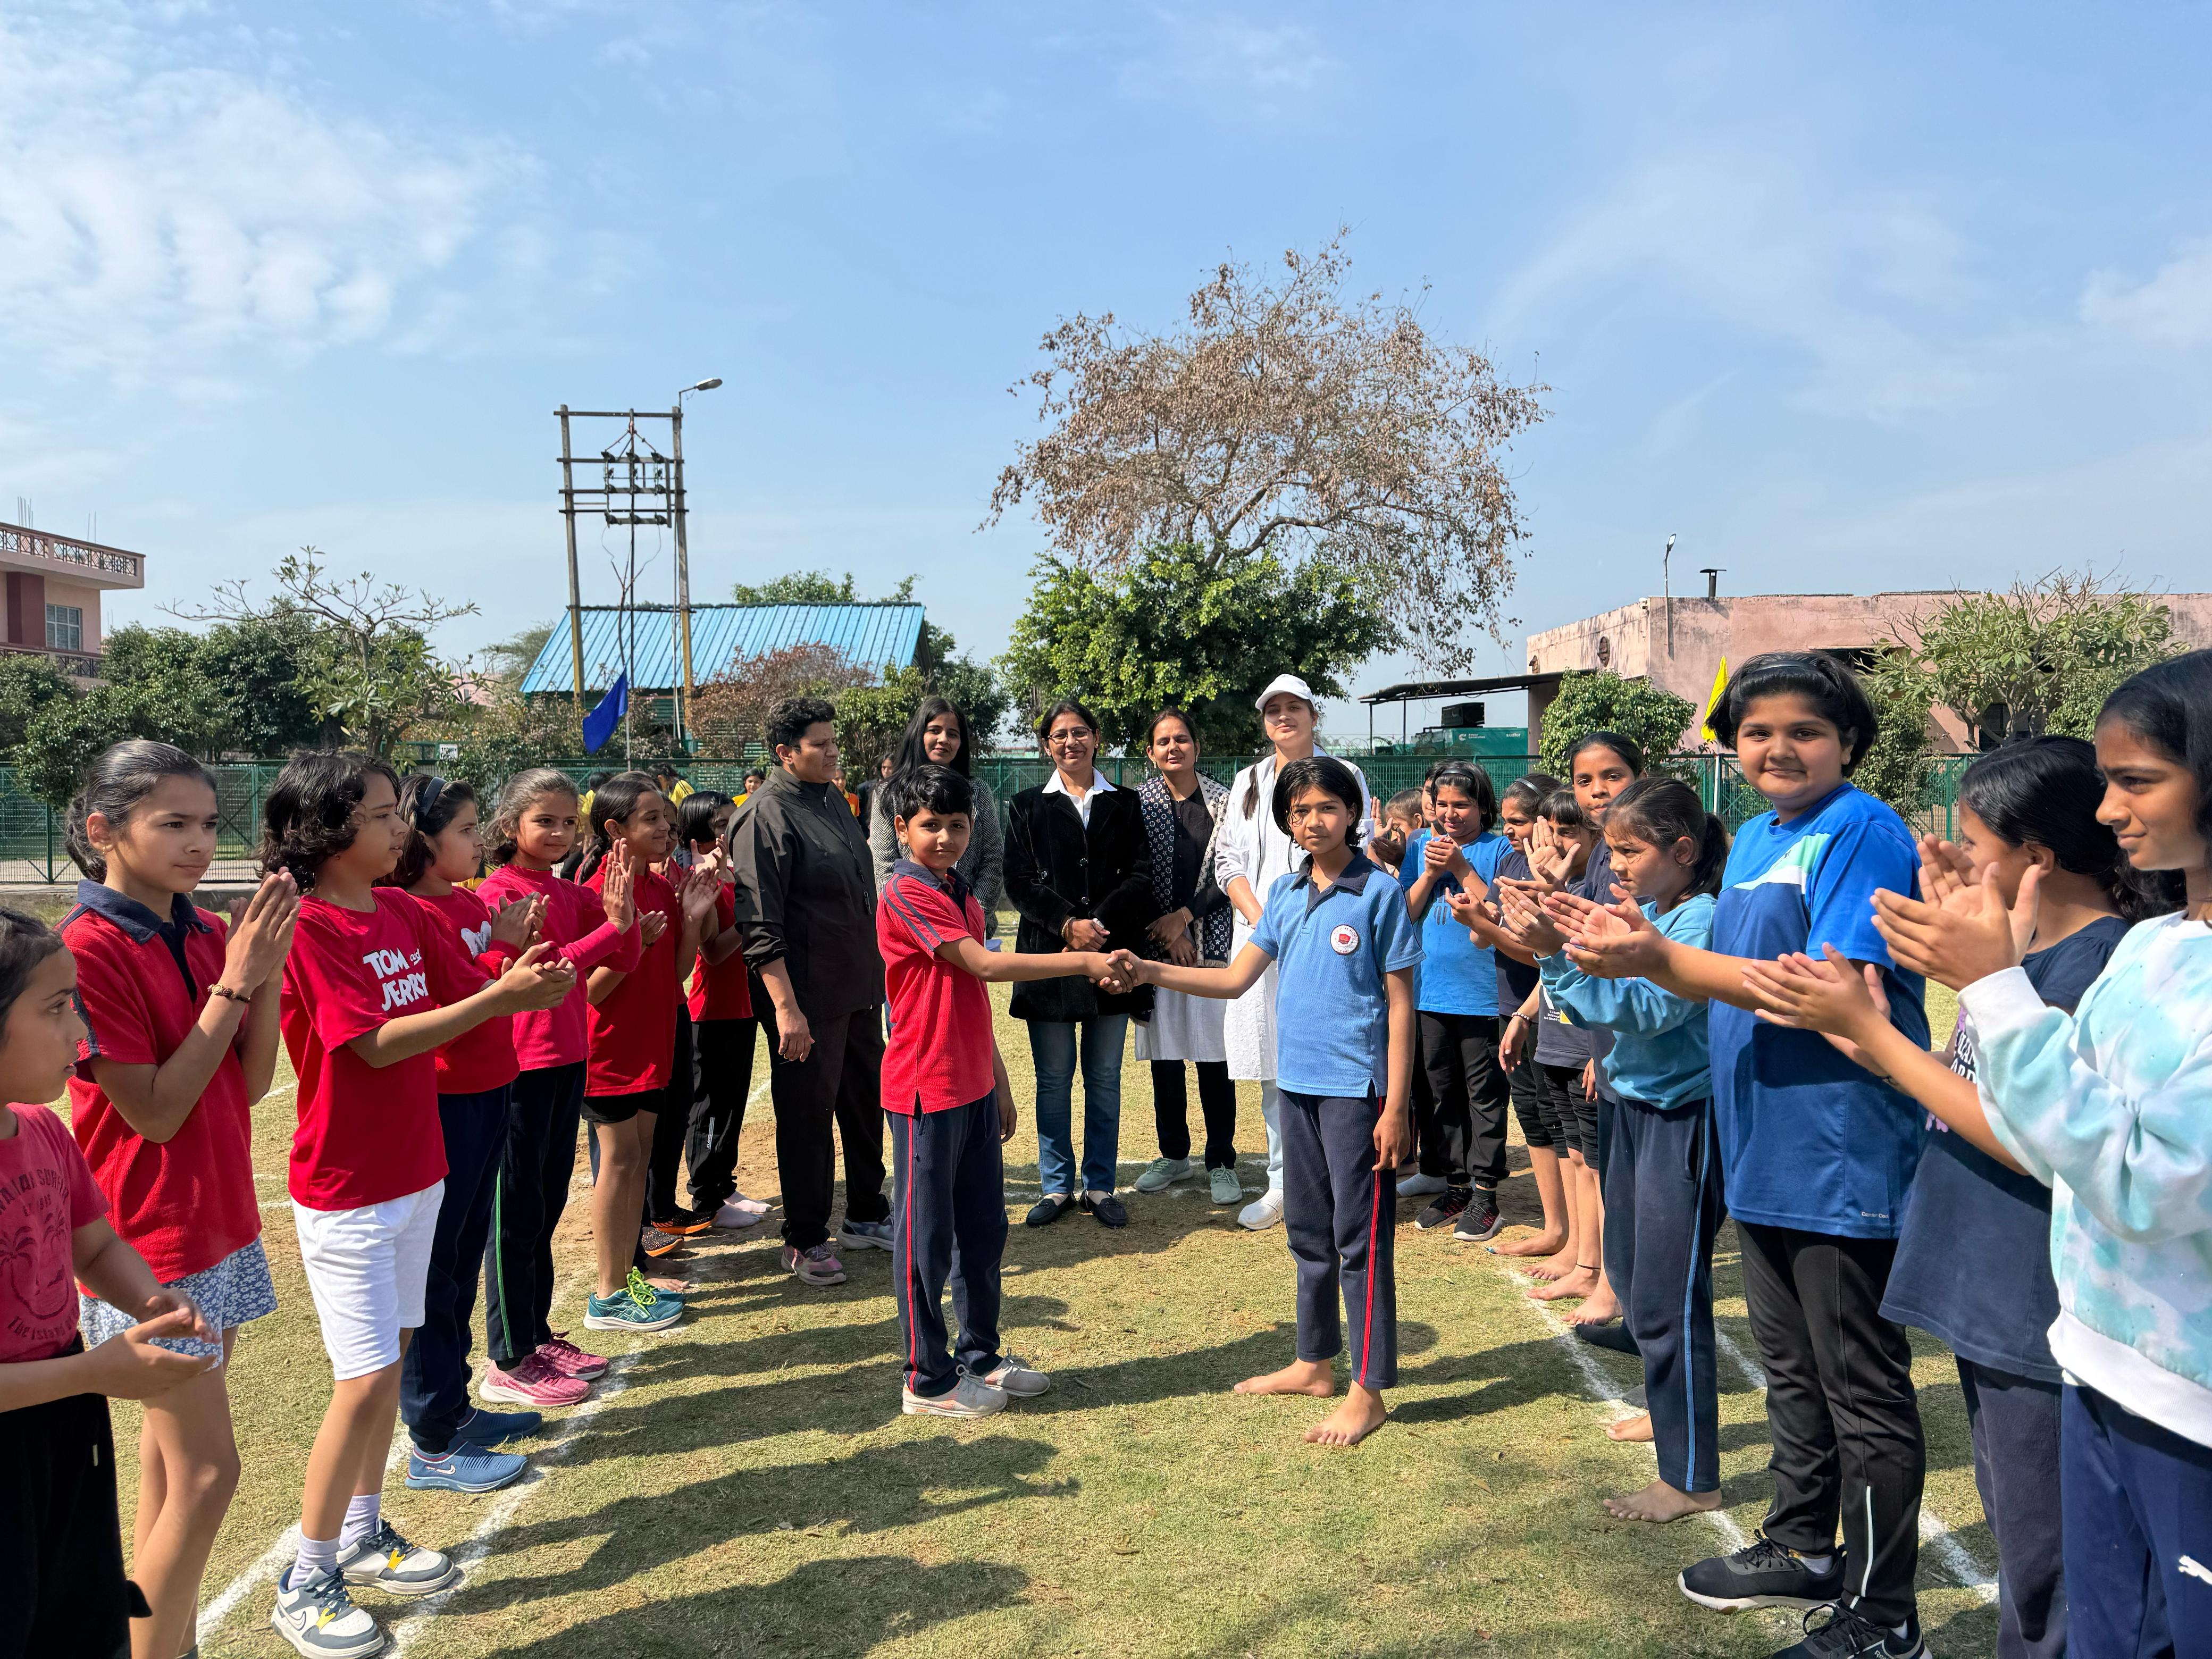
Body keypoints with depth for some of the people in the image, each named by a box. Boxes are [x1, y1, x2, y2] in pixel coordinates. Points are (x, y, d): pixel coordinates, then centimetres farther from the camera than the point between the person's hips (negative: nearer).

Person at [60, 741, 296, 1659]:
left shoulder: (209, 935, 4)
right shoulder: (89, 948, -18)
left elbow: (251, 1082, 2)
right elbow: (153, 1112, -19)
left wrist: (268, 968, -10)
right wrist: (233, 981, -21)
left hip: (222, 1224, 7)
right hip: (151, 1247, -7)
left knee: (171, 1446, 16)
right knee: (206, 1471, -2)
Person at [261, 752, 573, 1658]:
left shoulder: (406, 914, 4)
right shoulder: (309, 927, -18)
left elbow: (455, 1008, 4)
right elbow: (375, 1043, -23)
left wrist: (523, 984, -14)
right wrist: (498, 997, -27)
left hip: (415, 1169, 7)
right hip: (346, 1189, -7)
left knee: (390, 1359, 17)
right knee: (365, 1383, -3)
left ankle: (365, 1535, 33)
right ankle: (307, 1583, 13)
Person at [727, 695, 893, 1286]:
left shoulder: (833, 803, 12)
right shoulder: (764, 817, -15)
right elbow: (761, 926, -19)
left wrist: (877, 971, 20)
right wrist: (786, 1008, -22)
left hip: (860, 990, 8)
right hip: (809, 998, -8)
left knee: (867, 1104, 17)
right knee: (808, 1116, 3)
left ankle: (867, 1217, 33)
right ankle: (805, 1240, 17)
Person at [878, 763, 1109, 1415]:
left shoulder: (961, 895, 13)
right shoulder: (906, 894, -15)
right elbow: (984, 965, -24)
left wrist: (1000, 1083, 18)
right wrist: (1084, 961, -25)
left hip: (974, 1089, 9)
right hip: (927, 1091, -9)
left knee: (983, 1230, 16)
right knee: (926, 1238, 3)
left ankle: (980, 1356, 30)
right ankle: (928, 1381, 15)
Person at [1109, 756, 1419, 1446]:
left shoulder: (1379, 893, -9)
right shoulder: (1285, 893, 9)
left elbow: (1400, 1003, -9)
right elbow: (1236, 978, 9)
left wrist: (1396, 1106, -12)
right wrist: (1149, 972, -3)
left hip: (1357, 1087, -6)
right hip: (1299, 1083, 7)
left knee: (1360, 1236, 0)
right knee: (1308, 1232, 17)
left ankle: (1368, 1392, 10)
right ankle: (1314, 1362, 32)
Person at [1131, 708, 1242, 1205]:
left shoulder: (1224, 802, 2)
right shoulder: (1138, 803, 4)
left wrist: (1184, 916, -8)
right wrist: (1166, 934, -6)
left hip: (1211, 942, -1)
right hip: (1156, 944, 2)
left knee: (1215, 1054, 0)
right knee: (1163, 1052, 9)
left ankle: (1221, 1162, 11)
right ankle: (1173, 1155, 23)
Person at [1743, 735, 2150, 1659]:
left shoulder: (2098, 960, -21)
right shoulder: (2025, 949, 8)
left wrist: (1866, 1027, -20)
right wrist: (1843, 1030, 0)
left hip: (2039, 1304, -9)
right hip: (1987, 1293, 9)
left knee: (2041, 1559, 6)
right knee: (2013, 1525, 24)